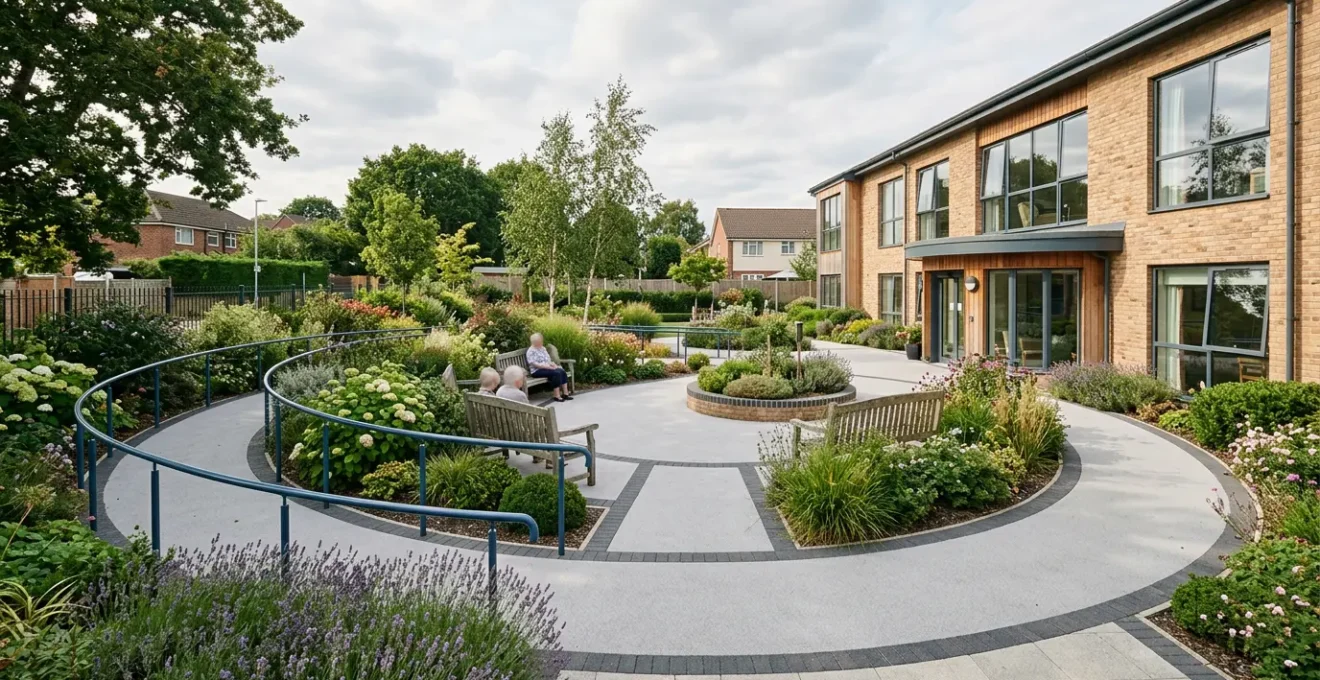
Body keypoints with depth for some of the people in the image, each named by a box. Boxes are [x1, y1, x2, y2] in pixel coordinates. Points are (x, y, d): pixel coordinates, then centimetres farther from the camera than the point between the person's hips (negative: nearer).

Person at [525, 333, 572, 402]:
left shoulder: (543, 348, 16)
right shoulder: (531, 351, -10)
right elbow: (534, 364, -18)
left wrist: (554, 365, -4)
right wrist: (549, 367, -21)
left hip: (547, 368, 8)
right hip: (537, 371, -8)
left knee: (562, 371, -16)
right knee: (556, 373, -29)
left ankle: (565, 393, -16)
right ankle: (557, 396, -28)